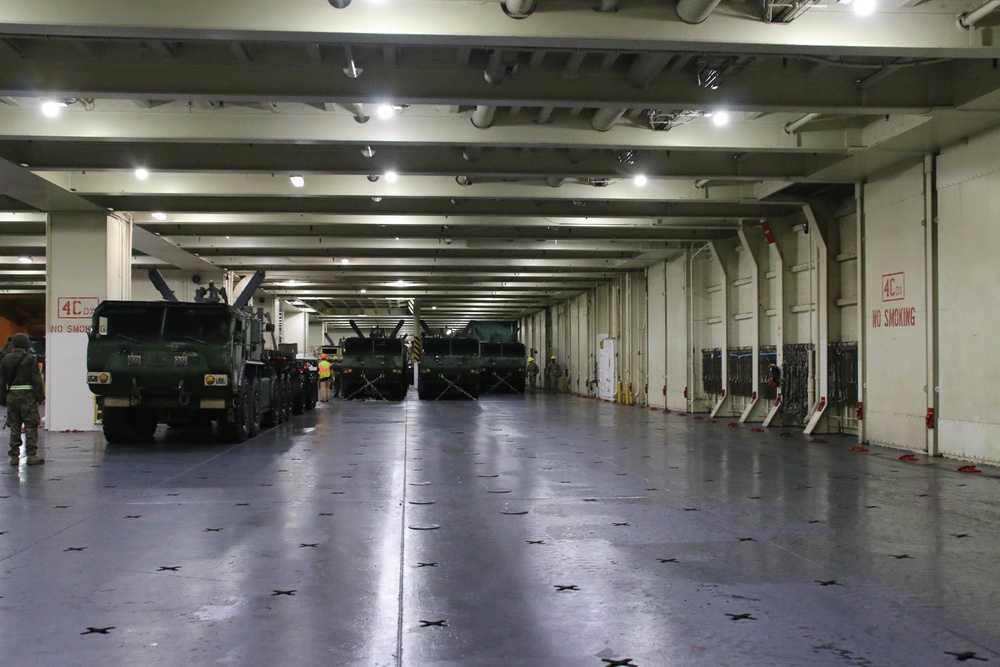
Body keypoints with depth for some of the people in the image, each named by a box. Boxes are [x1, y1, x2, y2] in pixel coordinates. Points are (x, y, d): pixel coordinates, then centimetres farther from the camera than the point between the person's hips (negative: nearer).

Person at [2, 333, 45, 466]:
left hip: (11, 395, 4)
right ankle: (31, 455, -5)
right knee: (31, 426, -1)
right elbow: (36, 380, -9)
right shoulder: (30, 359, -7)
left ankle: (14, 456, 10)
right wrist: (40, 398, -4)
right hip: (27, 395, -4)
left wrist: (4, 399, 15)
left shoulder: (6, 360, 6)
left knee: (14, 426, 10)